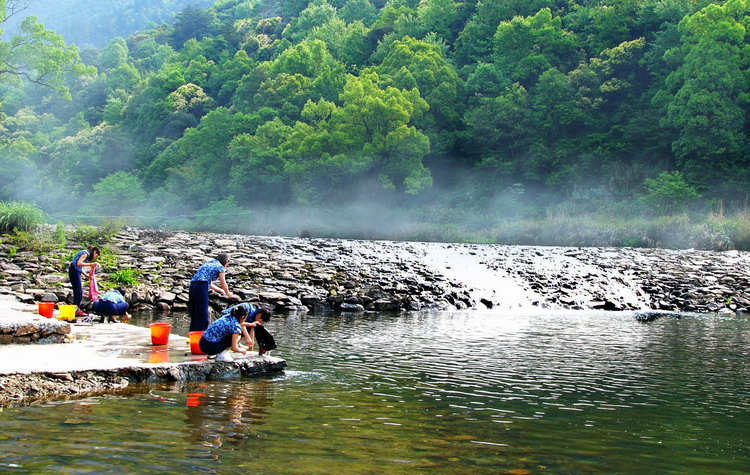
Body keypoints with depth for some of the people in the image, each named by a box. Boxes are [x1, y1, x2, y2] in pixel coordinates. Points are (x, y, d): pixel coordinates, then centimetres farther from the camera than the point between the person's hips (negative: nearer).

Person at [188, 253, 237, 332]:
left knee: (194, 315, 13)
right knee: (202, 315, -5)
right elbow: (224, 284, 10)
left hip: (193, 286, 8)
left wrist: (221, 290, 48)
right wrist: (228, 294, 30)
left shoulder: (208, 264, 28)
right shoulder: (220, 267, 5)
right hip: (201, 287, -8)